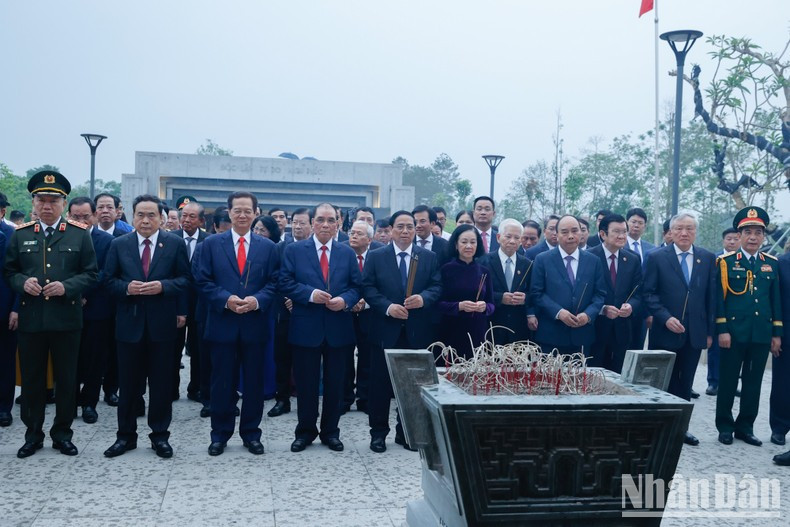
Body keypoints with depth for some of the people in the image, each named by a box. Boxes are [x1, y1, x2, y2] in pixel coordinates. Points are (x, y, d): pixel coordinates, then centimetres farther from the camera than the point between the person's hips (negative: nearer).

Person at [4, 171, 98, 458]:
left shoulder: (80, 234, 2)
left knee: (67, 380, 7)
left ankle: (62, 434, 21)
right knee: (31, 379, 9)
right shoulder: (20, 235, 7)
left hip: (66, 319, -1)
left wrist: (67, 287, -15)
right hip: (30, 319, 1)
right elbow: (9, 271, 10)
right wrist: (23, 282, -11)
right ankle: (33, 434, 24)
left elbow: (91, 273, 2)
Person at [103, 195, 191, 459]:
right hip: (129, 322, 1)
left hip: (162, 322, -1)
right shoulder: (119, 244, 5)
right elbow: (109, 280, 5)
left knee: (161, 383, 6)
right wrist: (126, 287, -14)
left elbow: (185, 278, 0)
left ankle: (160, 435, 18)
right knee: (128, 383, 9)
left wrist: (163, 286, -16)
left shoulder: (175, 243, 1)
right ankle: (126, 435, 21)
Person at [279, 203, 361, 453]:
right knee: (306, 383, 7)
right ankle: (305, 431, 22)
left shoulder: (348, 253, 9)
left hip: (339, 328, 2)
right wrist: (310, 294, -17)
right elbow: (285, 283, -4)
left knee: (335, 383, 10)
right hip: (305, 328, -2)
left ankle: (330, 431, 24)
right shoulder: (294, 250, 2)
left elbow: (356, 286, 6)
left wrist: (345, 300, -13)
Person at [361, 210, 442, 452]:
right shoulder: (375, 257, 4)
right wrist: (388, 307, -16)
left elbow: (437, 287, 2)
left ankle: (406, 432, 21)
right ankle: (378, 432, 16)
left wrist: (423, 298, -18)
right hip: (385, 331, -1)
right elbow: (368, 288, -3)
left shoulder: (429, 257, 7)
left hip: (417, 332, 1)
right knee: (380, 383, 4)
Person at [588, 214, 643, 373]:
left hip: (622, 330, 4)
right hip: (595, 328, -4)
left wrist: (630, 306, -13)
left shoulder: (633, 260, 9)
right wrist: (602, 309, -19)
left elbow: (638, 293, 8)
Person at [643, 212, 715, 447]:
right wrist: (666, 318, -17)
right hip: (665, 332, -3)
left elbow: (711, 296, 7)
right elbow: (649, 294, -5)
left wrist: (710, 331, 5)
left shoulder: (708, 258, 6)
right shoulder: (657, 257, -3)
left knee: (685, 383, 11)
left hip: (695, 333, 3)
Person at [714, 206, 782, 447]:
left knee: (753, 382, 9)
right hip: (733, 333, -3)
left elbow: (776, 300, 10)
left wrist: (777, 334, 6)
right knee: (728, 381, 4)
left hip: (762, 335, 3)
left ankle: (745, 427, 20)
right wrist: (722, 330, -11)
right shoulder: (726, 262, -2)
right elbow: (719, 298, -5)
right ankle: (725, 426, 15)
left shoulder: (772, 263, 10)